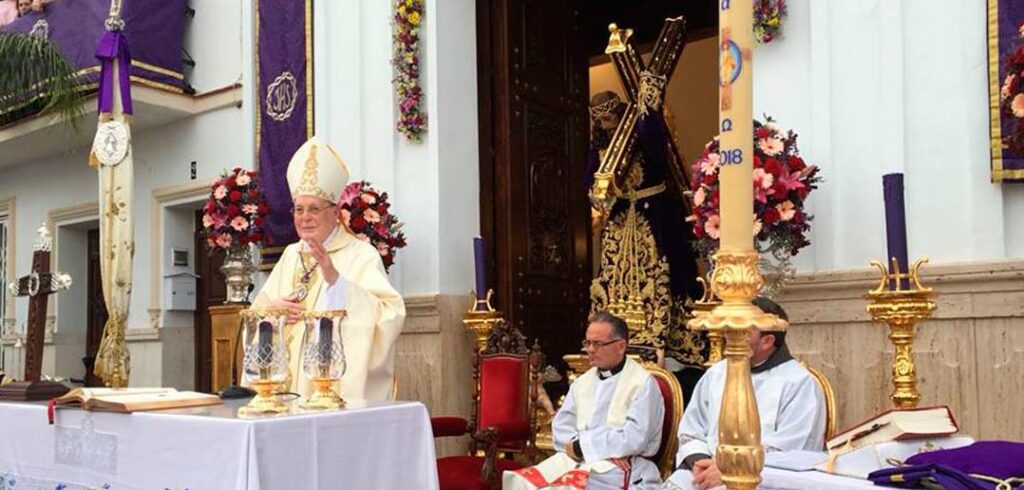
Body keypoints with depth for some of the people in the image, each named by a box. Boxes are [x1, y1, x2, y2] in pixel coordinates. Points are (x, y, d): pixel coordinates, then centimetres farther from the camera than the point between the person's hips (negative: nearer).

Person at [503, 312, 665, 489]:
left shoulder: (643, 383, -3)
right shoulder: (582, 382, 17)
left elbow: (635, 438, -15)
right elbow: (561, 426, 7)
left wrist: (582, 446, -10)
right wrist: (601, 448, -11)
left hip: (621, 468, -5)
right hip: (576, 459, 6)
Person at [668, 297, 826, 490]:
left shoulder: (800, 383, -1)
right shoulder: (716, 373, 16)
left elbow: (788, 451, -10)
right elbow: (691, 431, 16)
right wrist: (700, 462, -5)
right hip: (708, 472, 5)